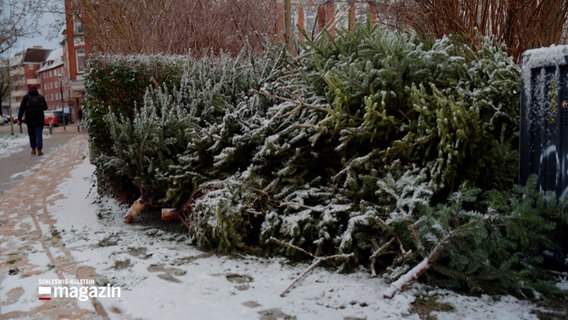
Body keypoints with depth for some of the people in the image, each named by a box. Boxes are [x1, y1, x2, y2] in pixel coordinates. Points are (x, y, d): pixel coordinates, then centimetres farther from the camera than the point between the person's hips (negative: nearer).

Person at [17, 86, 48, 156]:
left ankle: (33, 149, 14)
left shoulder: (26, 97, 1)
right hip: (39, 119, 0)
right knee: (39, 134, 0)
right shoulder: (41, 97, 3)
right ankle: (39, 150, -7)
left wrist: (19, 118, -7)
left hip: (29, 119, 0)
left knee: (32, 134, 12)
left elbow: (22, 108, -6)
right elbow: (45, 107, 12)